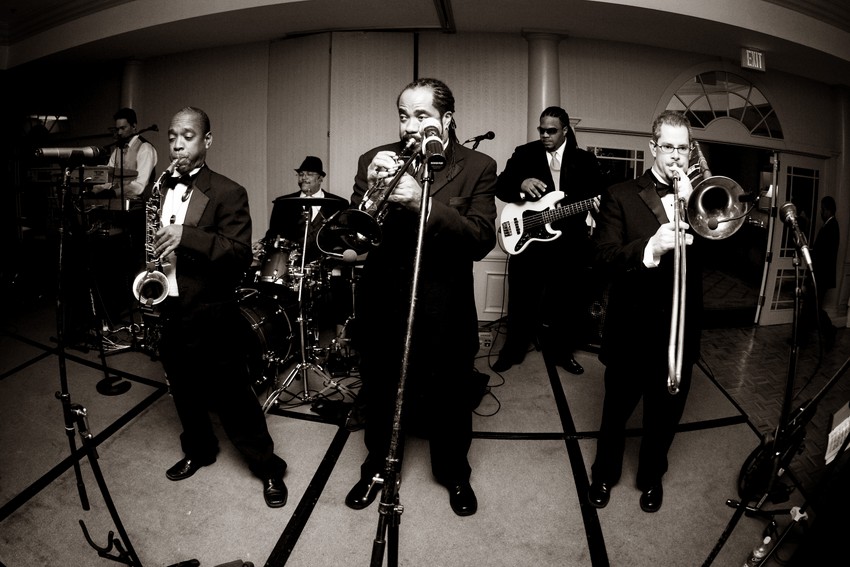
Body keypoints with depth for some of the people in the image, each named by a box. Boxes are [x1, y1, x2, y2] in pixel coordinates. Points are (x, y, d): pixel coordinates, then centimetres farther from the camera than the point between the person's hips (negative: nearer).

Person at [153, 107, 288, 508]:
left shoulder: (228, 193, -10)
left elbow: (241, 255, -20)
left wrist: (187, 236, -31)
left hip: (210, 318, -6)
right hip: (168, 313, 6)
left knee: (232, 398, 2)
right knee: (184, 392, 20)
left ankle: (268, 468, 19)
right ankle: (199, 450, 43)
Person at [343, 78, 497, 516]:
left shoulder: (477, 168, -5)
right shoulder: (375, 160, 0)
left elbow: (481, 240, -17)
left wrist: (424, 202, -29)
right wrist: (370, 188, -24)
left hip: (443, 313, -2)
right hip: (380, 307, 2)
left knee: (447, 403, 16)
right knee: (378, 398, 20)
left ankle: (455, 475, 43)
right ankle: (377, 468, 47)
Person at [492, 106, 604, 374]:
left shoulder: (585, 160, 7)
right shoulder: (524, 154, 3)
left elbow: (601, 193, 5)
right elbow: (500, 187, -4)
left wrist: (598, 205, -19)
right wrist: (521, 184, -25)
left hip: (569, 243, 2)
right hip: (527, 239, -1)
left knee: (568, 301, 10)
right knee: (521, 301, 6)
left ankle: (563, 350, 28)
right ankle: (513, 349, 23)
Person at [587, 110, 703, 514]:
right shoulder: (621, 195, -3)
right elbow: (604, 258, -15)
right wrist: (650, 248, -33)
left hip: (680, 332, 3)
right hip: (631, 330, -2)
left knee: (665, 415, 18)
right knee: (616, 411, 17)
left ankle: (652, 476, 44)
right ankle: (605, 473, 41)